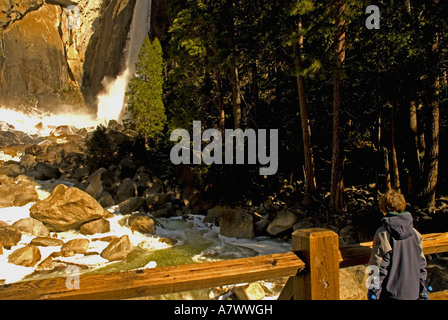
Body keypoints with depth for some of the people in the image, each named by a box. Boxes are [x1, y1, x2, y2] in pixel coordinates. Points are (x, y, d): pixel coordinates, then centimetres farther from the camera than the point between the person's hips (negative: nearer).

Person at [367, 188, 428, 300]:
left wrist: (373, 292, -6)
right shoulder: (415, 233, 0)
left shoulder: (383, 234, -16)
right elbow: (421, 264, 6)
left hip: (391, 294, -5)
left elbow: (378, 266, -15)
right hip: (413, 294, 5)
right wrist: (423, 291, 18)